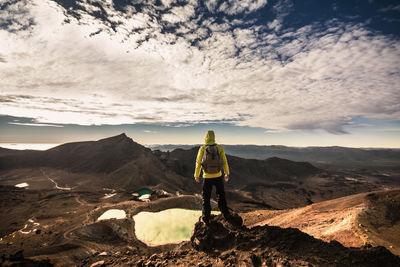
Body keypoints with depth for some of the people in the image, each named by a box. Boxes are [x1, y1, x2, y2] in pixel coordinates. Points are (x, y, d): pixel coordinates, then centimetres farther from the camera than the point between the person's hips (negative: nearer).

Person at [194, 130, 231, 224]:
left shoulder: (202, 148, -9)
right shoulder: (220, 148, -6)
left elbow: (198, 163, -5)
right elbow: (224, 162, -2)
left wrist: (196, 175, 8)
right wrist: (227, 174, 12)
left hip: (207, 177, -1)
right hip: (218, 176, 1)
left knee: (206, 198, 14)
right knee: (221, 196, 20)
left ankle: (206, 218, 22)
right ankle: (226, 215, 29)